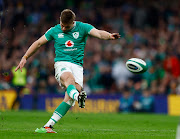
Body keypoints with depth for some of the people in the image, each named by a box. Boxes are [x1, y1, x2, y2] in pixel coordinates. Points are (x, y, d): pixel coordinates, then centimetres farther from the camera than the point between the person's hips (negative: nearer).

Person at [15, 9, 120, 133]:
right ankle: (78, 96, -70)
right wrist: (25, 58, 14)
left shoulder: (82, 28, 5)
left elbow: (98, 33, -11)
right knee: (69, 77, -37)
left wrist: (109, 36, -33)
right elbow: (38, 43, 19)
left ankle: (48, 125, -20)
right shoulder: (55, 31, 10)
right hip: (61, 63, 0)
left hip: (78, 66, 0)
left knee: (71, 96, -20)